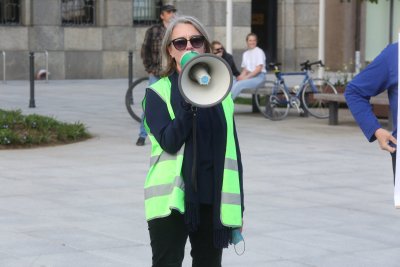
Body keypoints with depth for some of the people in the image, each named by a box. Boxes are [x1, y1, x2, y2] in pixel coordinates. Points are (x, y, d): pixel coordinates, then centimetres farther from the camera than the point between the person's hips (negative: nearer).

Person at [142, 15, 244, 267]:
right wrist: (188, 102, -24)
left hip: (213, 201, 4)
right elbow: (169, 142, -15)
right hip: (172, 201, -4)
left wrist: (238, 207, 8)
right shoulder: (158, 93, 0)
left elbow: (232, 152, 12)